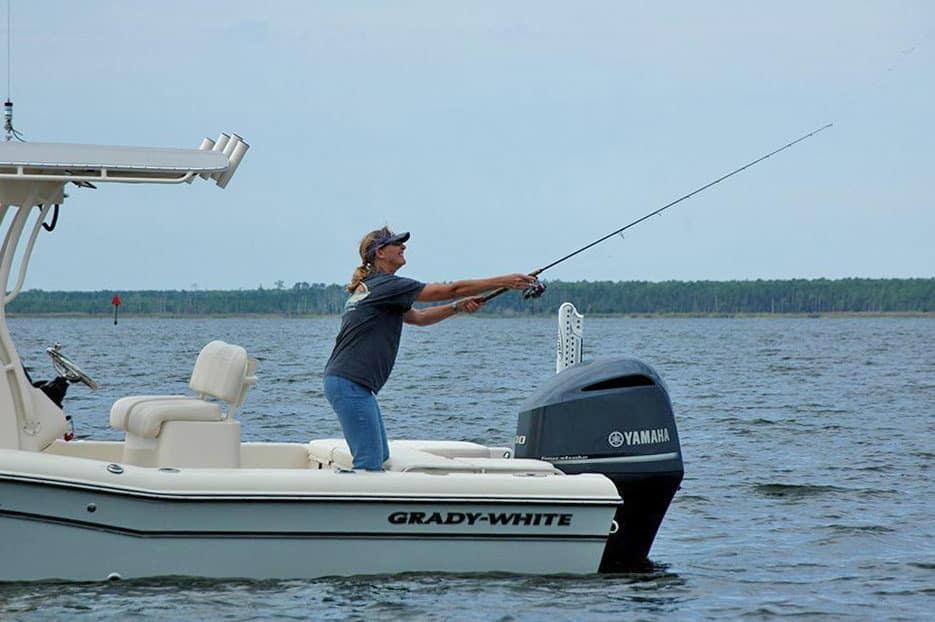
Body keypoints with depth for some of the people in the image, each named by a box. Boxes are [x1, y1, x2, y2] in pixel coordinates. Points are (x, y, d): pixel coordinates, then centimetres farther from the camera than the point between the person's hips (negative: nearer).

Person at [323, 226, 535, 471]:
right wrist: (503, 282, -6)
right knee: (370, 463, -12)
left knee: (380, 458, 13)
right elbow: (450, 289, -10)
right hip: (349, 384, -11)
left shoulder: (370, 287, 19)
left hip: (356, 386, 11)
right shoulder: (385, 284, -11)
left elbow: (418, 317, 26)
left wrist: (458, 306, 11)